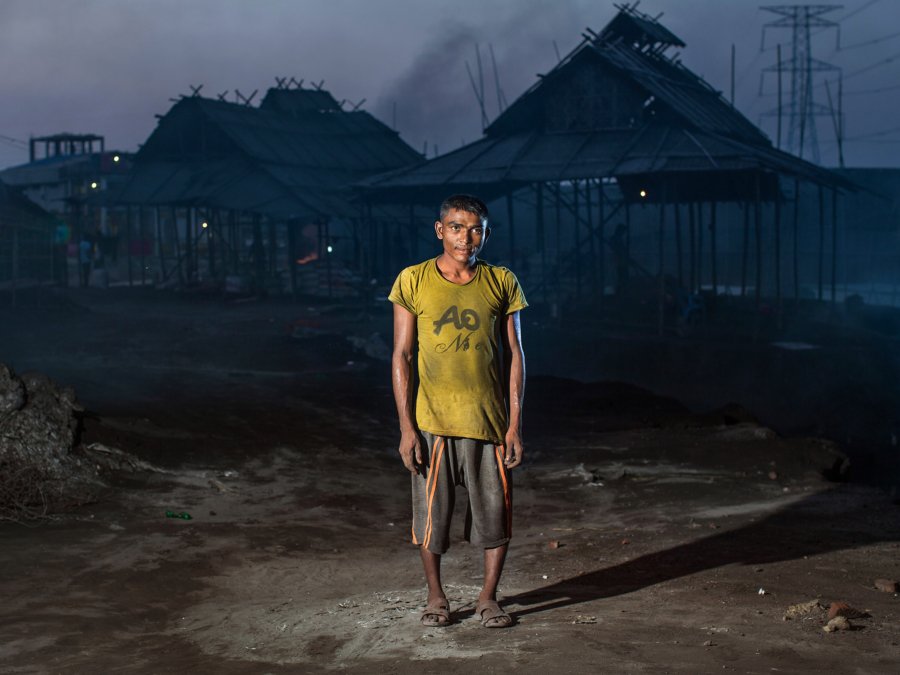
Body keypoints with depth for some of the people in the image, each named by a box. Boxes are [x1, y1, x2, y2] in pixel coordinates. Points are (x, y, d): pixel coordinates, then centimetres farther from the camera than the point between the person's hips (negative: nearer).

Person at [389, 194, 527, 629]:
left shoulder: (501, 283, 2)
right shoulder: (413, 282, -2)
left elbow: (514, 356, 4)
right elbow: (401, 356, -1)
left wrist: (515, 425, -2)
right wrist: (406, 427, -7)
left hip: (489, 421, 1)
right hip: (431, 421, -1)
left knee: (496, 514, 4)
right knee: (431, 515, 6)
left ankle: (488, 597, 21)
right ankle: (435, 596, 25)